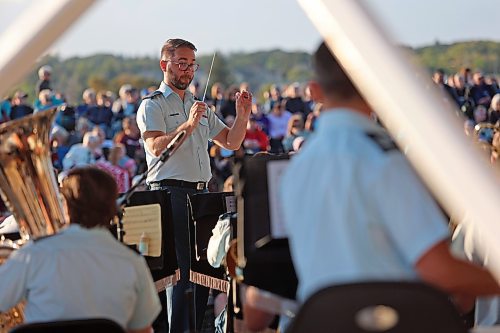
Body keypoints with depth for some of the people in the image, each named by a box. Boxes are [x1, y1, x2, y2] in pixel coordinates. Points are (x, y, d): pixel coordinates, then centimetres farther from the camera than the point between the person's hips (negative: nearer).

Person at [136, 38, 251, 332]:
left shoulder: (200, 106, 21)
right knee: (180, 270, -10)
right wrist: (188, 125, -27)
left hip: (201, 194, 7)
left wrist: (243, 115, 2)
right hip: (170, 192, -7)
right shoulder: (152, 105, 0)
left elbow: (231, 142, 18)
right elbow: (156, 147, -17)